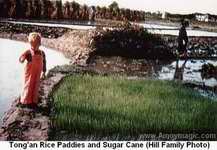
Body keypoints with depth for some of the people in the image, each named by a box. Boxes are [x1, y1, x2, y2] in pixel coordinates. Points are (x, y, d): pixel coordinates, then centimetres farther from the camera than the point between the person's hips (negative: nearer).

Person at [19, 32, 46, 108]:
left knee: (36, 87, 11)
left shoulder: (42, 53, -1)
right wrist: (23, 59, -43)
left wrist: (44, 71, 12)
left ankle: (34, 101, 23)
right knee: (28, 86, 3)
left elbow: (44, 62, 10)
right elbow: (20, 59, -20)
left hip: (37, 73, 4)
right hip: (29, 73, -4)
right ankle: (25, 101, 17)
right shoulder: (28, 52, -14)